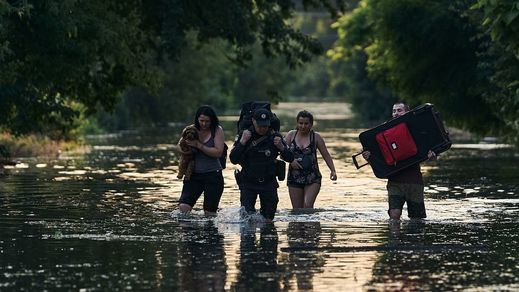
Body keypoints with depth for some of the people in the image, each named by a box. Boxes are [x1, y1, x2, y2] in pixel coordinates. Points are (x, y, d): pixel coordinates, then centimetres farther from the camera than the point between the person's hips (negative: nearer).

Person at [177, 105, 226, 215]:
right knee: (183, 206, -14)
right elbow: (179, 146, 9)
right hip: (194, 174, 3)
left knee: (209, 212, 1)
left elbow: (218, 152, -13)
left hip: (213, 174, -3)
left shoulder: (217, 130, -4)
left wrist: (199, 145, -18)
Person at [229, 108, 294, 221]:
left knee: (268, 218, 3)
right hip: (248, 183, -1)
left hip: (269, 183, 1)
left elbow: (290, 159, 1)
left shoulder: (274, 137, -2)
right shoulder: (245, 135, -4)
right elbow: (233, 160, -11)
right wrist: (242, 142, -22)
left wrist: (281, 147, -18)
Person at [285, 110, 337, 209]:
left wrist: (332, 170, -10)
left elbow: (326, 156, 3)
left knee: (307, 206, -20)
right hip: (294, 178, 2)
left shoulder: (316, 137, 1)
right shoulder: (291, 135, 5)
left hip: (312, 179, -2)